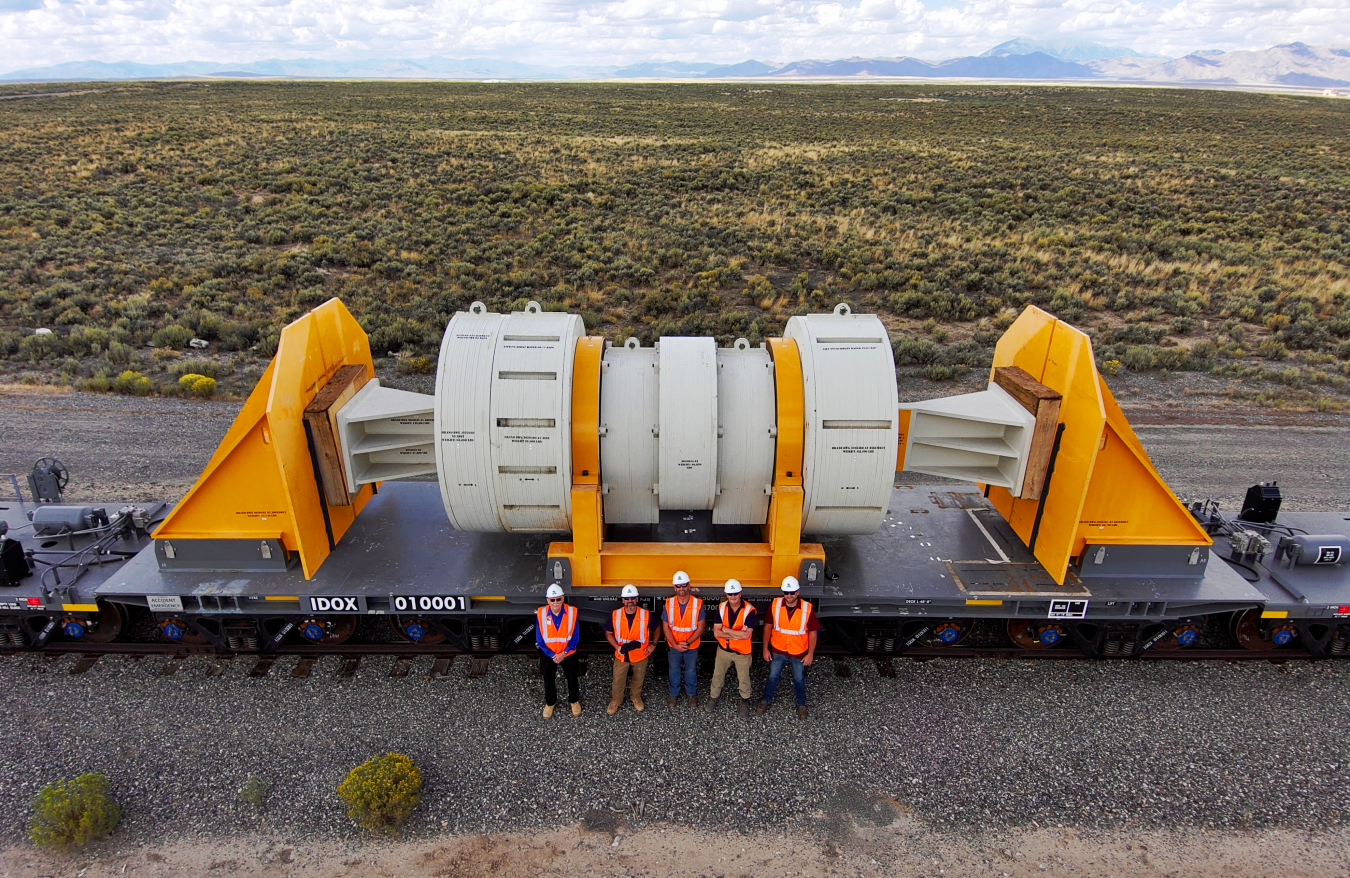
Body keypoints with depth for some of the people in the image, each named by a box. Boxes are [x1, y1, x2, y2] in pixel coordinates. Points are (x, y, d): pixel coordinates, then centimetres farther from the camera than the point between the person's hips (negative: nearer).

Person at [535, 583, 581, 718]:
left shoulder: (572, 612, -21)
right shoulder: (541, 614, -20)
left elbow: (575, 636, -13)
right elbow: (539, 639, -12)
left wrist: (564, 653, -18)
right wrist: (552, 655, -16)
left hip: (568, 653, 0)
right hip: (548, 654, 0)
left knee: (572, 678, 18)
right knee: (548, 680, 19)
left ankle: (574, 701, 44)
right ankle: (550, 703, 45)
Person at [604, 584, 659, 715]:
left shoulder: (646, 615, -16)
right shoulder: (615, 615, -15)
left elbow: (657, 629, 2)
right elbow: (608, 633, -1)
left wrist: (653, 644, -7)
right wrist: (617, 646, -16)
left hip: (640, 655, 0)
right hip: (621, 655, 0)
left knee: (638, 679, 21)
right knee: (618, 680, 14)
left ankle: (636, 697, 49)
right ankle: (615, 700, 40)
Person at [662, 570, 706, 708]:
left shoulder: (698, 604, -18)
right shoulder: (669, 603, -14)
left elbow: (700, 628, -14)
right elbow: (665, 627, -10)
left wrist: (687, 643, -21)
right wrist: (675, 645, -18)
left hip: (692, 646, -1)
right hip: (674, 645, 1)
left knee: (691, 671, 17)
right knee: (674, 670, 17)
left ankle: (691, 694, 39)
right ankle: (673, 694, 39)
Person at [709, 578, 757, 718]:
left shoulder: (749, 610, -22)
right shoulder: (721, 607, -12)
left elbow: (747, 634, -29)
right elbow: (716, 632, -16)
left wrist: (726, 630, -22)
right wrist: (737, 634, -26)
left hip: (742, 652, -3)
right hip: (723, 649, 3)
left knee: (744, 678, 16)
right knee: (717, 675, 20)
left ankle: (745, 701, 41)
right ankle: (713, 697, 44)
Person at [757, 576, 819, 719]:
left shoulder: (807, 608, -21)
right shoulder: (775, 605, -17)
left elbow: (813, 632, -10)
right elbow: (768, 626, -5)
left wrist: (810, 654, -8)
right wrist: (765, 648, -2)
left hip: (799, 652, -1)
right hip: (778, 650, 1)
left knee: (799, 679, 19)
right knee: (772, 676, 19)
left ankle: (801, 704, 43)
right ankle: (767, 700, 43)